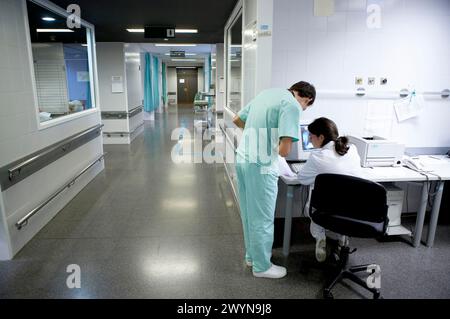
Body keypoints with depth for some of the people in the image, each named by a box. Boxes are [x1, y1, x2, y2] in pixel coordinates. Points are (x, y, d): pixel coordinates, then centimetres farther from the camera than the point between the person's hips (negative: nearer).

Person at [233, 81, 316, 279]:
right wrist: (281, 146, 3)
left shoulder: (268, 93, 13)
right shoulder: (292, 105, -11)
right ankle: (261, 266, 25)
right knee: (262, 218, 8)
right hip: (260, 165, -8)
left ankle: (251, 255, 38)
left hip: (242, 159, 8)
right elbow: (284, 151, -19)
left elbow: (237, 120, 21)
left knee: (249, 213, 20)